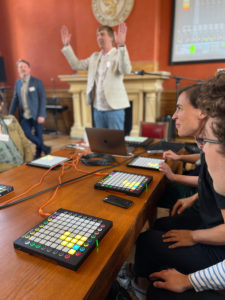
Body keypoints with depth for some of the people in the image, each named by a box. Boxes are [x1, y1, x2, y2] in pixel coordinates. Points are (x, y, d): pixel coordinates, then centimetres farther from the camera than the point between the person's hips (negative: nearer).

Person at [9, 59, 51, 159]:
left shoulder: (37, 82, -5)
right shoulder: (18, 83, 9)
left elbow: (43, 99, -9)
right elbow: (15, 99, 11)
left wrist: (41, 115, -16)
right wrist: (10, 115, 6)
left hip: (36, 115, -5)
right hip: (24, 116, 5)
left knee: (38, 135, 4)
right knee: (26, 133, 3)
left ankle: (38, 153, 26)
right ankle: (44, 148, 21)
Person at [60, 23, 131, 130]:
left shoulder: (119, 54, -5)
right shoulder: (95, 57, 15)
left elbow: (126, 70, -25)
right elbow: (76, 65, 16)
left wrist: (121, 45, -37)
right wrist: (66, 45, 9)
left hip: (114, 108, -6)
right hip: (97, 108, 6)